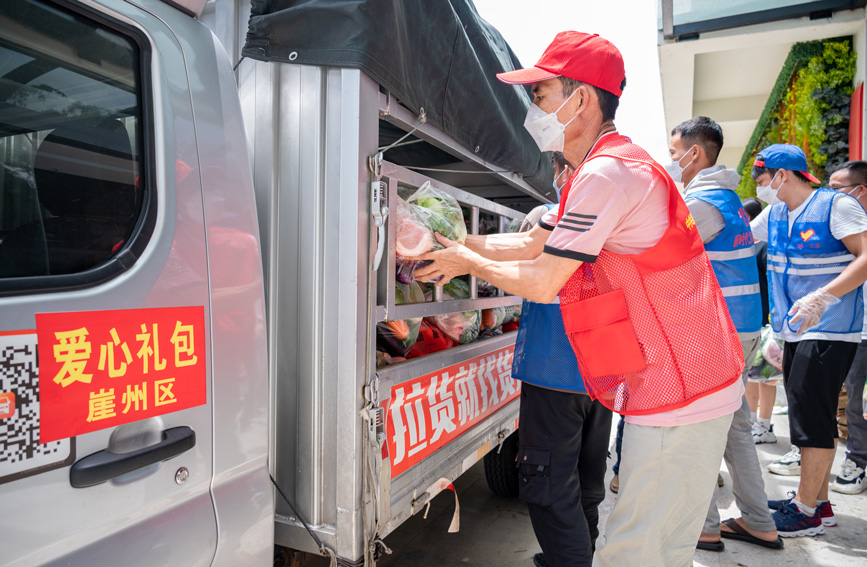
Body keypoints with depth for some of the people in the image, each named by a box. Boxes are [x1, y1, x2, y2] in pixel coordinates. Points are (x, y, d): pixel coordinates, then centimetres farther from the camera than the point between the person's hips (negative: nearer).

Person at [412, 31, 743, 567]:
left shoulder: (609, 170, -19)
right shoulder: (601, 172, 16)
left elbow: (541, 282, -16)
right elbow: (530, 245, 20)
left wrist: (470, 263, -1)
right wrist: (455, 242, 16)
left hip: (680, 397, -10)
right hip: (672, 389, 10)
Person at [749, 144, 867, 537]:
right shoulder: (774, 216, 12)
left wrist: (822, 297, -31)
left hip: (829, 332, -8)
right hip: (796, 331, 8)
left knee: (813, 417, -4)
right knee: (813, 417, 14)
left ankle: (806, 512, 7)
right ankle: (819, 502, 26)